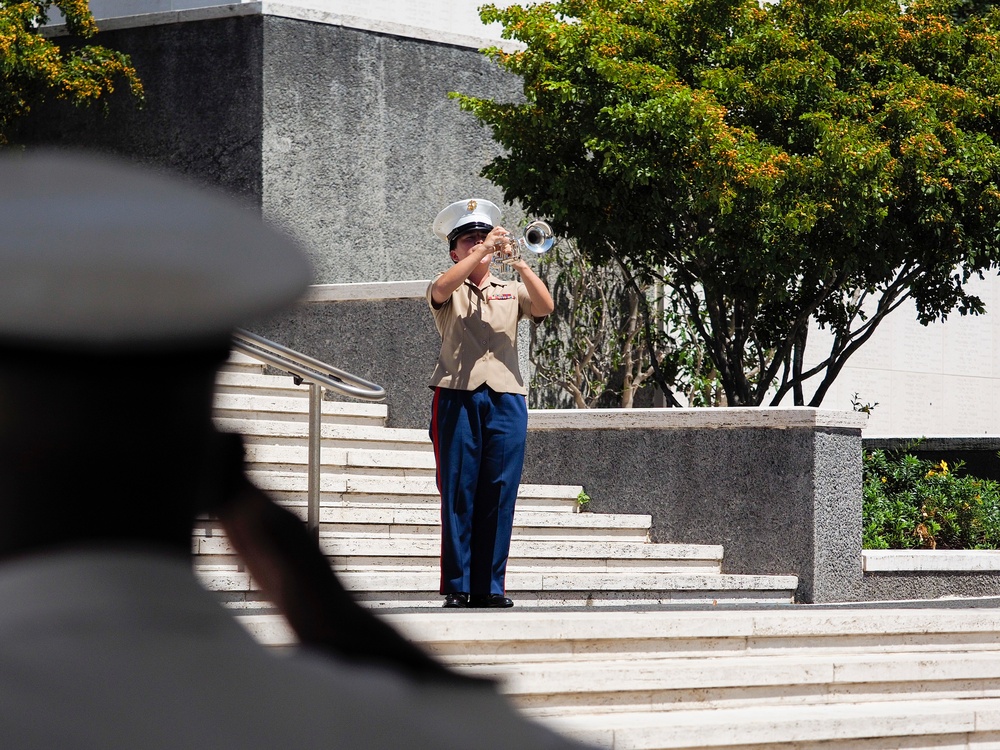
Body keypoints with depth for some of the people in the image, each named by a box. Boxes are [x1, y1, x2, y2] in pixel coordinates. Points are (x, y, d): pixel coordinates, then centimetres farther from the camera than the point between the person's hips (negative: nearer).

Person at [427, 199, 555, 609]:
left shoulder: (511, 290, 18)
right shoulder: (449, 290, 11)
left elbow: (545, 306, -1)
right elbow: (440, 289, -14)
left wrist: (517, 260, -10)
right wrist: (483, 252, -17)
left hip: (505, 396, 2)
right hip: (457, 397, -2)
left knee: (499, 494, -1)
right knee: (458, 491, -3)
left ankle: (490, 586, 4)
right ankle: (457, 586, 0)